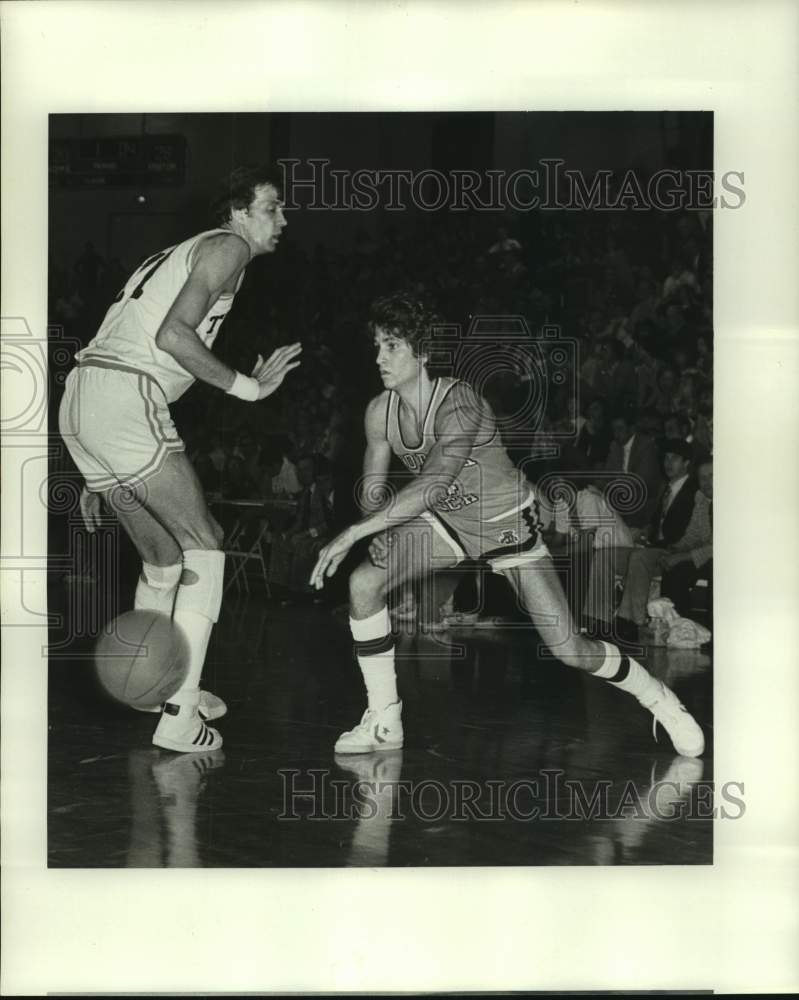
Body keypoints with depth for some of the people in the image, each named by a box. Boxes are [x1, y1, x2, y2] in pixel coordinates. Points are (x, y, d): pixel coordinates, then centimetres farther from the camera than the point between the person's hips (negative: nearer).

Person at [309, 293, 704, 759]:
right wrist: (379, 533, -22)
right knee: (364, 582, -17)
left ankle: (661, 699, 19)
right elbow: (374, 486, 0)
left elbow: (433, 485, -44)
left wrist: (352, 533, -45)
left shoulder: (458, 403, -32)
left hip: (508, 523, -5)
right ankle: (384, 722, -3)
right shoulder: (381, 410, -10)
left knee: (569, 650, -10)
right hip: (445, 523, 6)